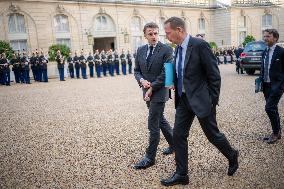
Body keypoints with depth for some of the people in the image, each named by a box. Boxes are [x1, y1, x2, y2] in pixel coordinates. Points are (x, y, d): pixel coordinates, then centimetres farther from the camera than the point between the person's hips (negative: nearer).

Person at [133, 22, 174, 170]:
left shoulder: (166, 50, -11)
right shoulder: (140, 50, 7)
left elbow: (165, 73, -15)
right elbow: (137, 70, 11)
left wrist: (152, 88, -16)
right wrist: (142, 80, -10)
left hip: (159, 92, -7)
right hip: (147, 92, 7)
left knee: (153, 125, -5)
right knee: (160, 120, 19)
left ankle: (150, 157, 9)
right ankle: (174, 144, 39)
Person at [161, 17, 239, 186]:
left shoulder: (200, 45, -16)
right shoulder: (178, 48, 8)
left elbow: (214, 75, -14)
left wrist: (213, 101, -12)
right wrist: (174, 83, 6)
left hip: (201, 100, -7)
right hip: (183, 100, 7)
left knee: (213, 134, 9)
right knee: (178, 135, 5)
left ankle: (232, 156, 39)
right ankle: (181, 175, 18)